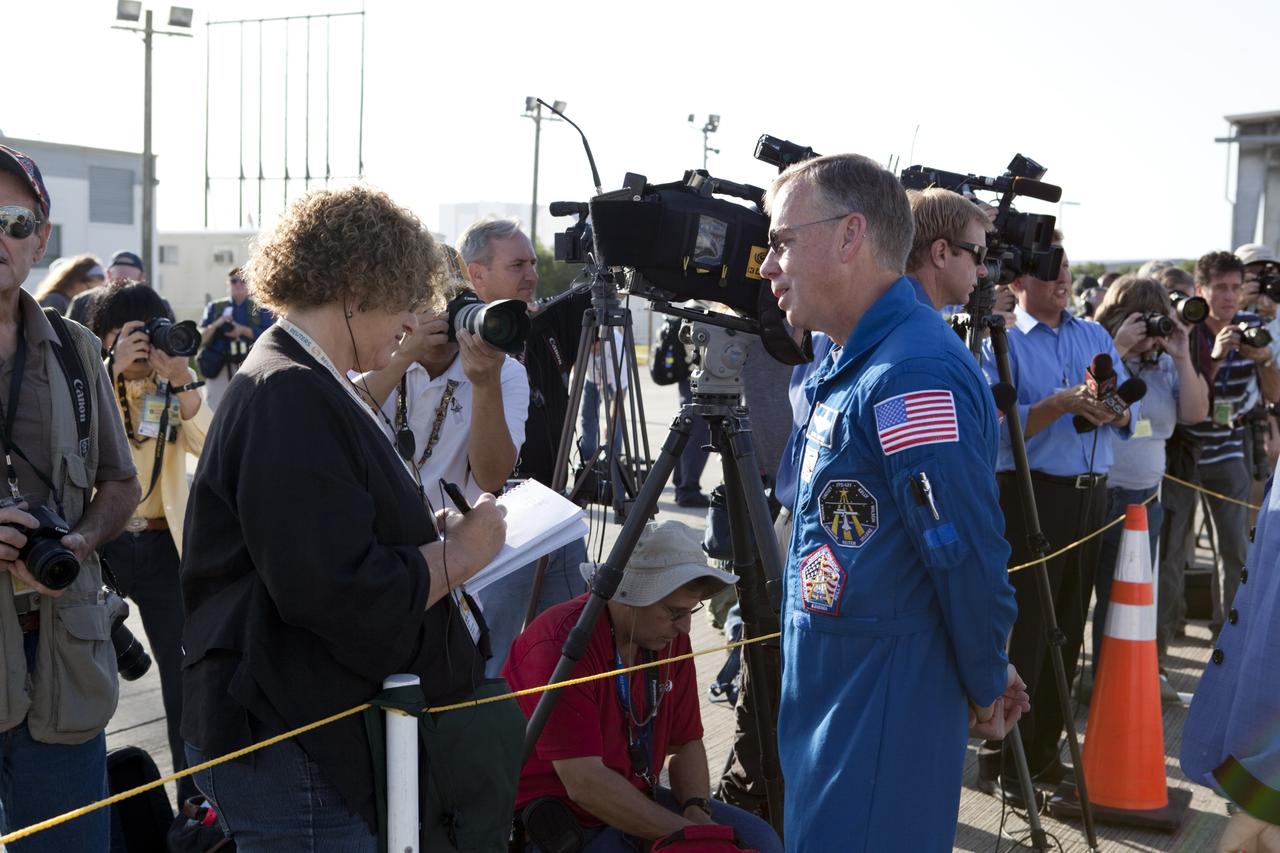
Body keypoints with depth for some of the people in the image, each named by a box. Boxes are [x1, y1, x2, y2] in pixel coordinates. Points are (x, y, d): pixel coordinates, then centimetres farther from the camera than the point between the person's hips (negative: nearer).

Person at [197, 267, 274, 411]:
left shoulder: (260, 309, 11)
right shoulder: (215, 307, 15)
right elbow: (201, 339, 7)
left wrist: (243, 330, -13)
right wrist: (216, 325, -10)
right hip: (220, 370, 1)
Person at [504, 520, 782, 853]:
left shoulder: (670, 637, 0)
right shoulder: (561, 643, -25)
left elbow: (686, 742, 8)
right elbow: (583, 782, -28)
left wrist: (697, 811, -12)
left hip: (636, 802, 8)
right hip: (556, 816, -7)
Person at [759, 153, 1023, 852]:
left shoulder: (915, 375, -23)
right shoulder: (850, 366, 10)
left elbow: (968, 556, -23)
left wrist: (985, 686, -8)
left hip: (882, 726, -9)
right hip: (825, 702, 9)